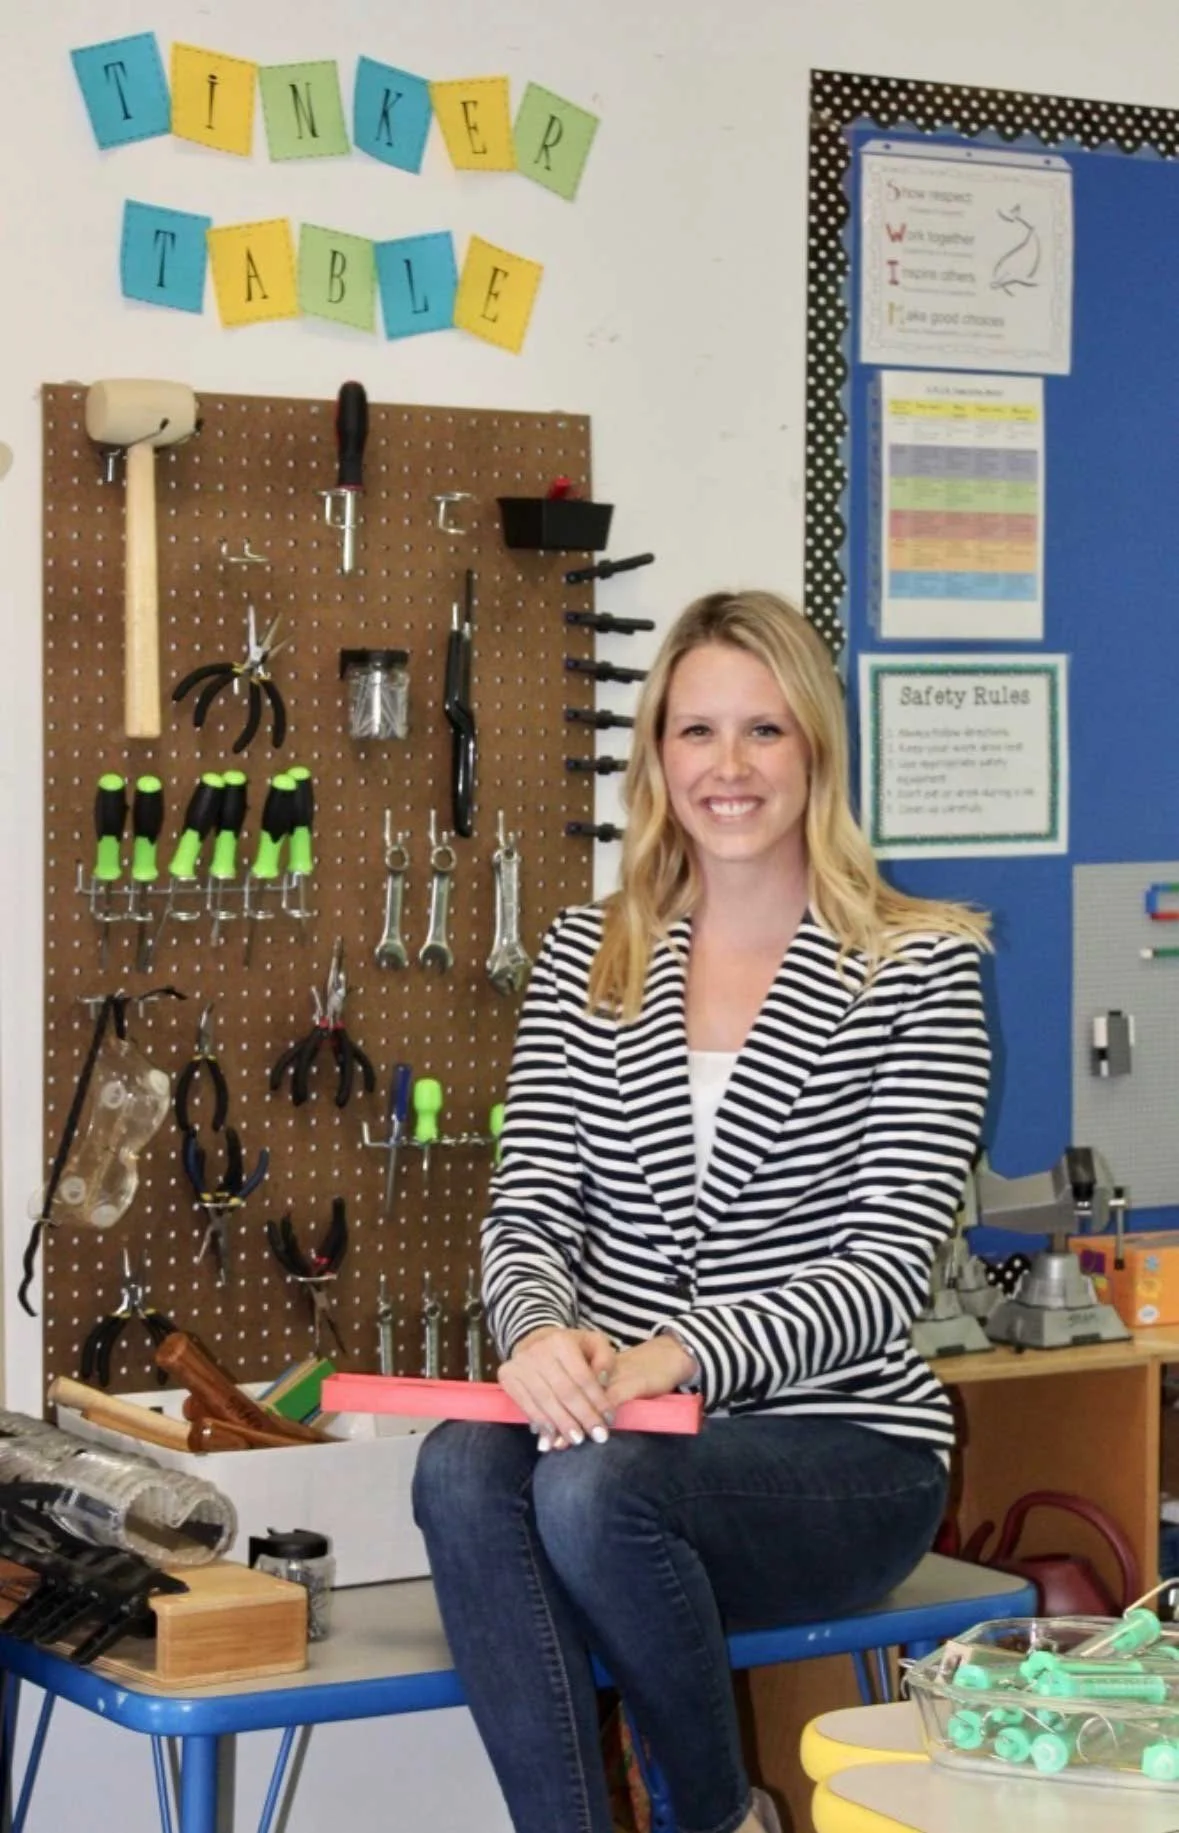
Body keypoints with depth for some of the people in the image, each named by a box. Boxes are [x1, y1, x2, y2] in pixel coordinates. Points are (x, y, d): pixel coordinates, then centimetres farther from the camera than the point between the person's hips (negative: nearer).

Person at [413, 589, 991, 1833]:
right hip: (623, 1427, 3)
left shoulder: (917, 968, -2)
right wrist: (540, 1330, -21)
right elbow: (529, 1208, 4)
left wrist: (680, 1355, -25)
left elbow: (886, 1270, -9)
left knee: (593, 1489, -33)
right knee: (463, 1470, -31)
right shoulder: (588, 959, 11)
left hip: (842, 1445, -3)